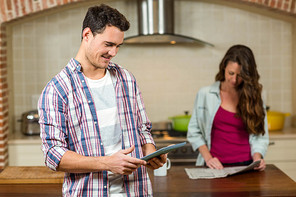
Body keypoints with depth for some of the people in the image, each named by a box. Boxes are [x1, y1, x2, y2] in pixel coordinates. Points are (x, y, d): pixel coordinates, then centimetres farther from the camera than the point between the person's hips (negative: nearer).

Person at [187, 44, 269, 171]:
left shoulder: (254, 98, 9)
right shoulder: (205, 94, 6)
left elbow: (260, 135, 12)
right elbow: (194, 132, 8)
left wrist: (257, 156, -6)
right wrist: (208, 157, -4)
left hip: (245, 165, 1)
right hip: (215, 166, -1)